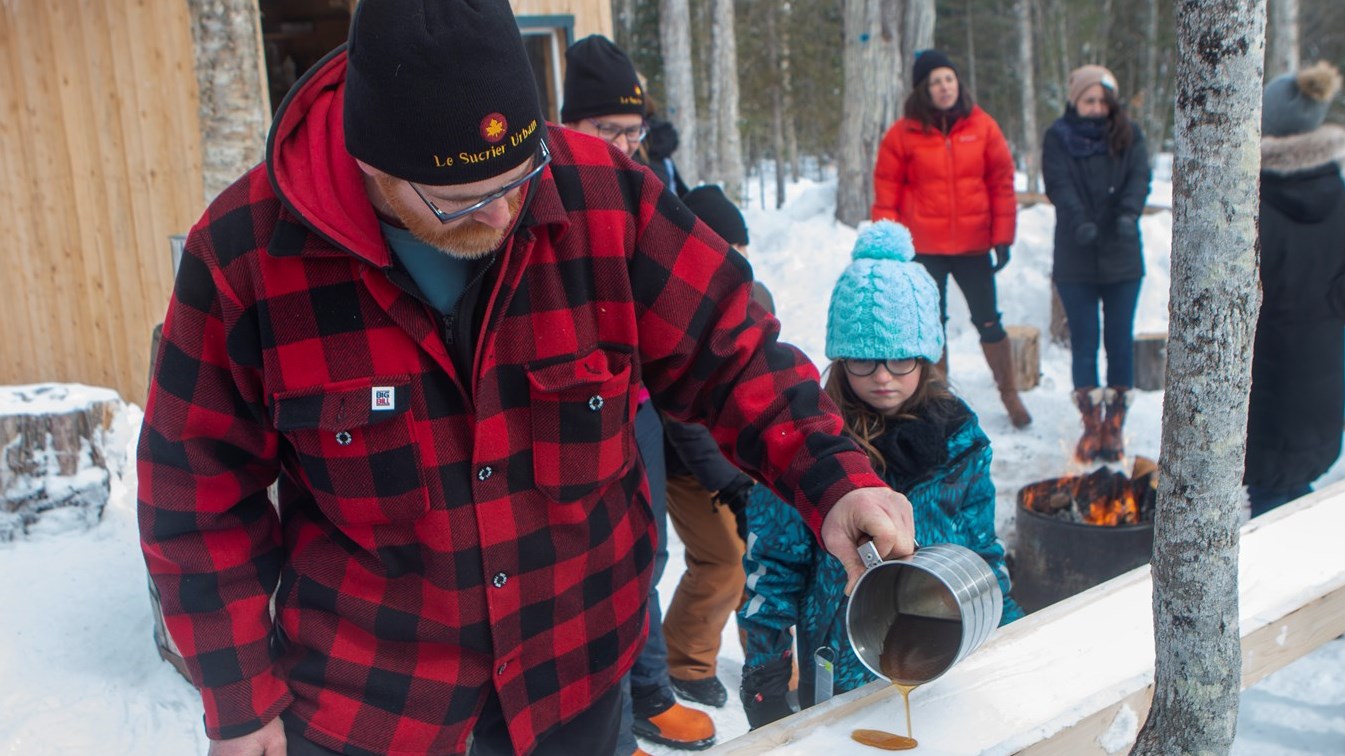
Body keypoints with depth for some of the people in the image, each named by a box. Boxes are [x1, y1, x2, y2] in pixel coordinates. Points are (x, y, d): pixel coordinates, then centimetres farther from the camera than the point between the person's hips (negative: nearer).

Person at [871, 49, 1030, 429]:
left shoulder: (982, 127, 1)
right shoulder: (903, 133, -3)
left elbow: (1002, 183, 3)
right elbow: (886, 191, -1)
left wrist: (1002, 237, -1)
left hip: (973, 244, 1)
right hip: (923, 248, -1)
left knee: (988, 322, 8)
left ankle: (1009, 394, 25)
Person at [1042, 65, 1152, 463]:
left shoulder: (1129, 135, 7)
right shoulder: (1058, 139, 2)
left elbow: (1140, 177, -6)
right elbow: (1058, 185, -12)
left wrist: (1129, 213, -27)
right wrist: (1079, 221, -30)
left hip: (1122, 257, 1)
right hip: (1075, 260, -1)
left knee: (1121, 342, 5)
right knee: (1083, 344, 3)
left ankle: (1115, 425, 15)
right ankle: (1092, 425, 13)